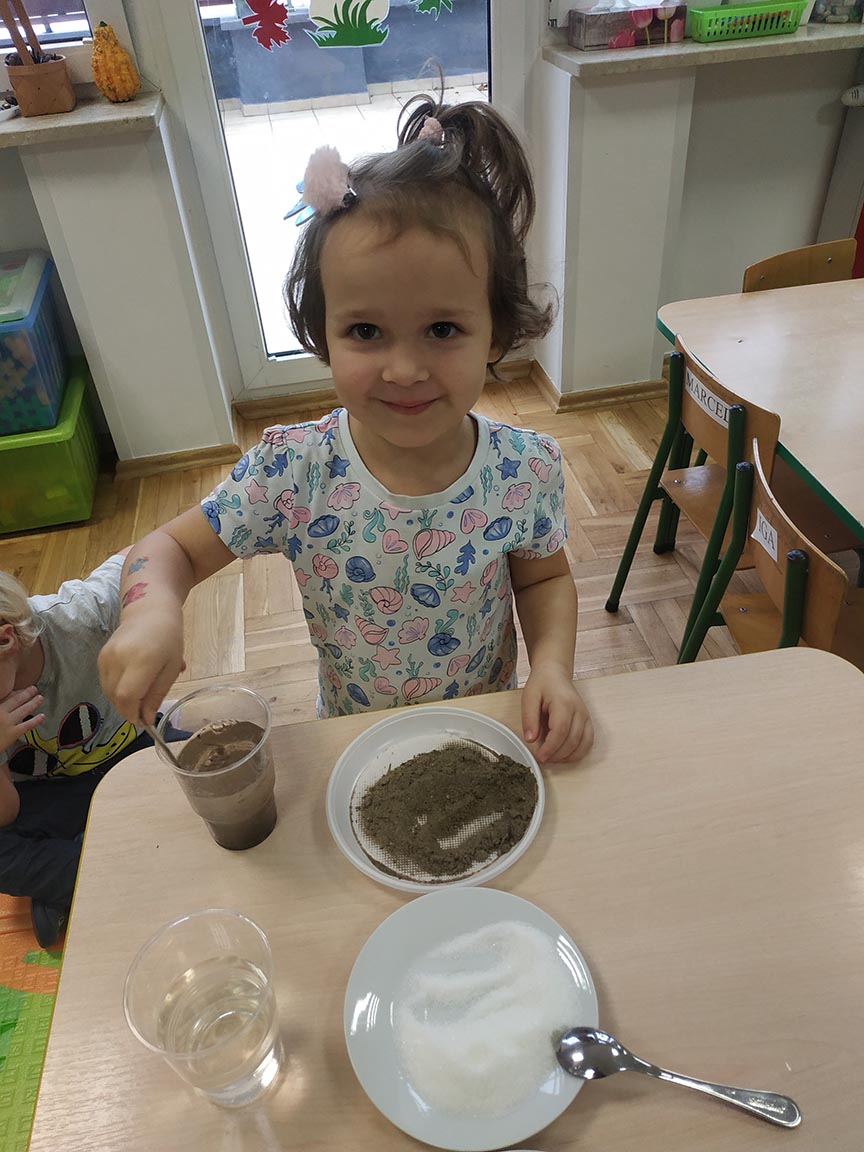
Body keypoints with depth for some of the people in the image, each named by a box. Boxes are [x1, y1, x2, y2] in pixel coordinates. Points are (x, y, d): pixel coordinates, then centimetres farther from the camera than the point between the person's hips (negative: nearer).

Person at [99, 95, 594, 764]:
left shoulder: (526, 470, -23)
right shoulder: (293, 471, -26)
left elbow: (545, 579, -4)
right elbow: (172, 549, -14)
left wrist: (554, 666, -23)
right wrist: (153, 608, -37)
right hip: (352, 747, 0)